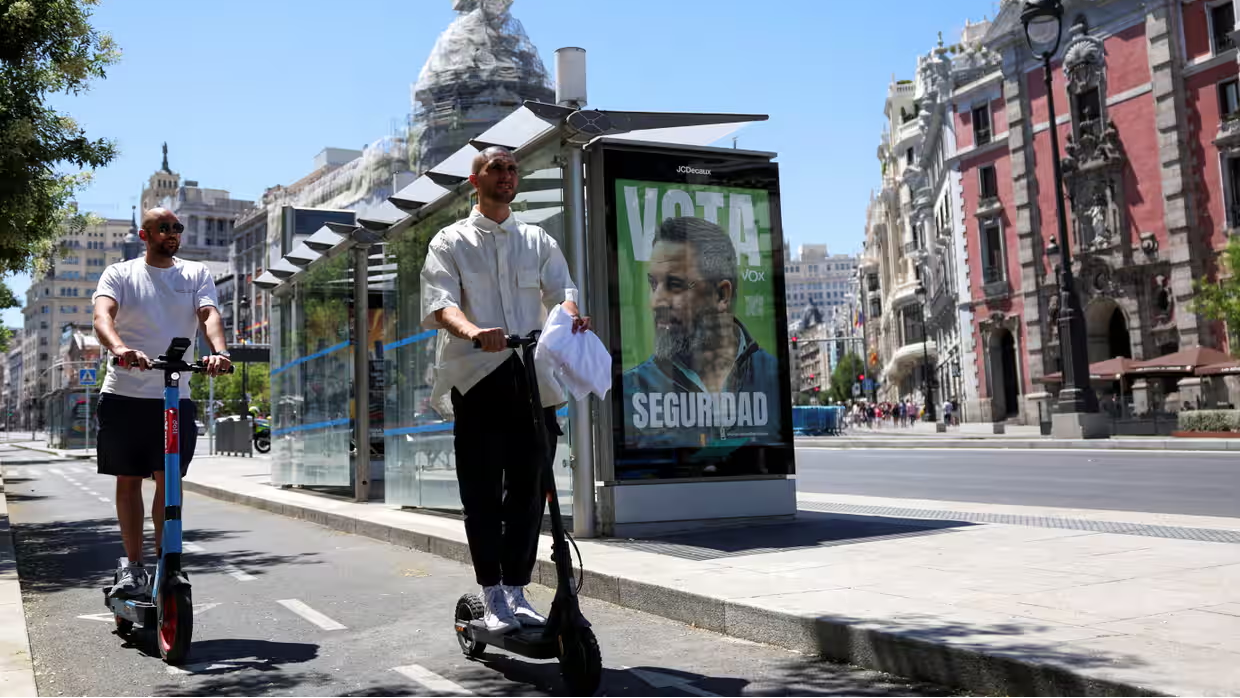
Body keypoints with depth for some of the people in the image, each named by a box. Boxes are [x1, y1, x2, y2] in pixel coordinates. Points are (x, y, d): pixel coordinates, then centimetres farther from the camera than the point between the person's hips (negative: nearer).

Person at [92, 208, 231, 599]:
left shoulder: (196, 274, 8)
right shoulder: (120, 274, 4)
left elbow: (209, 315, -9)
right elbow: (102, 315, -14)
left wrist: (219, 351, -31)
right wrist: (119, 349, -36)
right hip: (124, 394, 0)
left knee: (168, 480, -1)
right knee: (128, 480, 5)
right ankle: (134, 567, 14)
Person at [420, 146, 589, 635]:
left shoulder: (538, 242, 18)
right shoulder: (451, 242, 9)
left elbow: (560, 289, 3)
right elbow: (440, 302, -7)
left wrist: (572, 315, -23)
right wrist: (473, 331, -30)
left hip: (531, 377, 3)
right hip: (475, 377, -2)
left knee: (528, 490, 4)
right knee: (482, 492, -1)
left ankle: (517, 591, 17)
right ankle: (493, 598, 10)